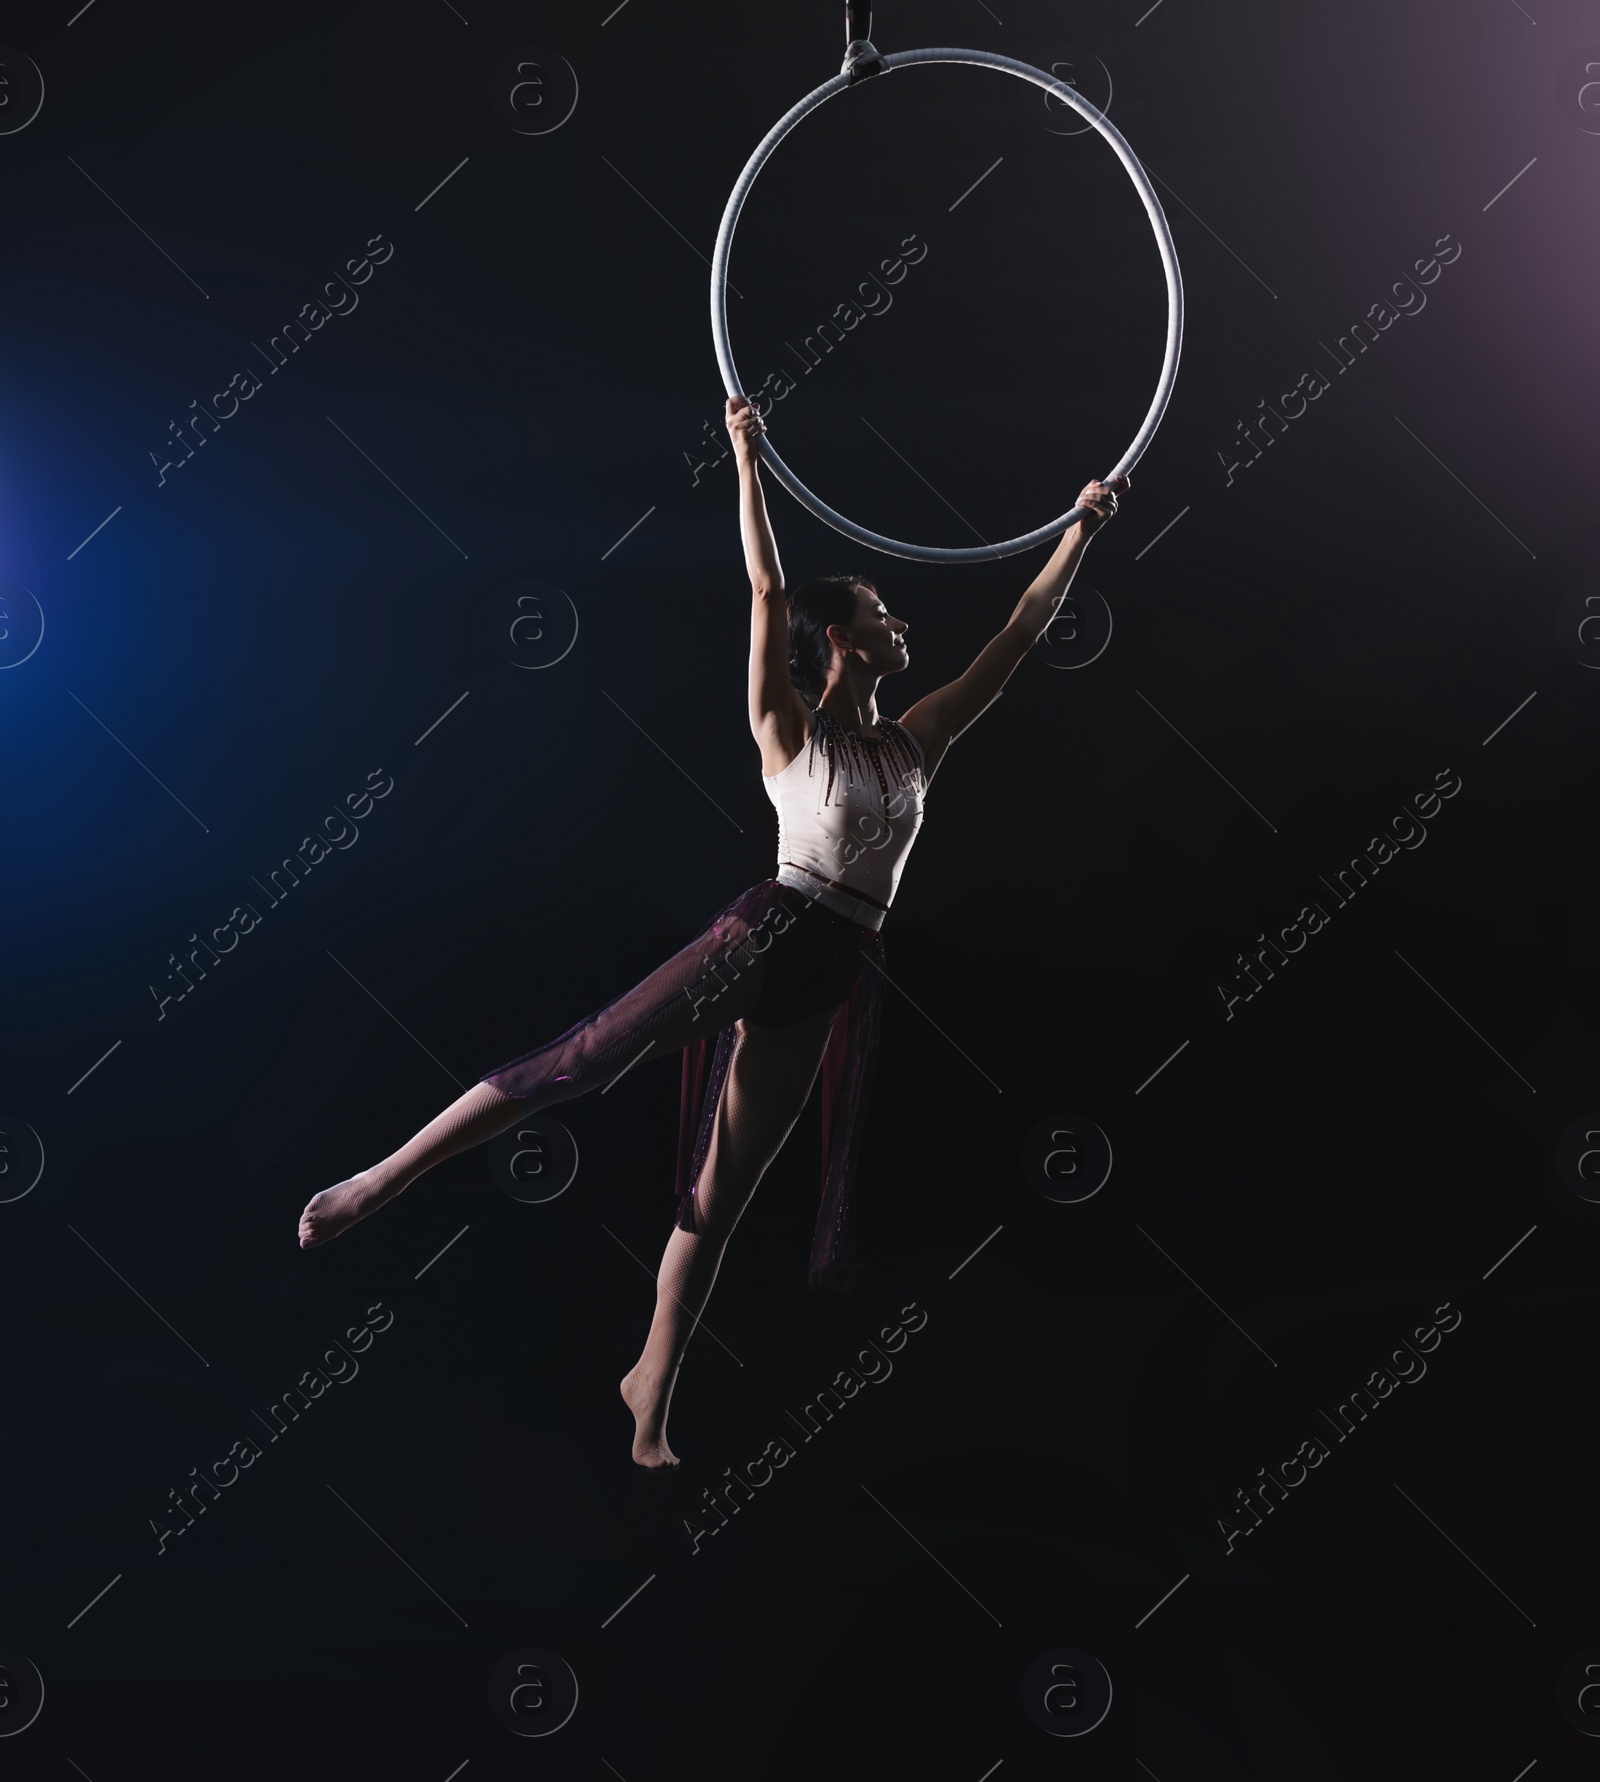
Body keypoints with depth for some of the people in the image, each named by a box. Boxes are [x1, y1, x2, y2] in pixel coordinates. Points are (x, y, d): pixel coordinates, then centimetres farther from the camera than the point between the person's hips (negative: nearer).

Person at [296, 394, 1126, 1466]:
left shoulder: (917, 742, 16)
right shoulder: (788, 729, 3)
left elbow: (1018, 636, 19)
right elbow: (768, 590, -7)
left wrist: (1082, 532, 21)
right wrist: (748, 459, -10)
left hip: (837, 977, 5)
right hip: (769, 931, -4)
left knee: (723, 1193, 9)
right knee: (584, 1059, -18)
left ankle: (652, 1391, 16)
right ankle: (381, 1181, -10)